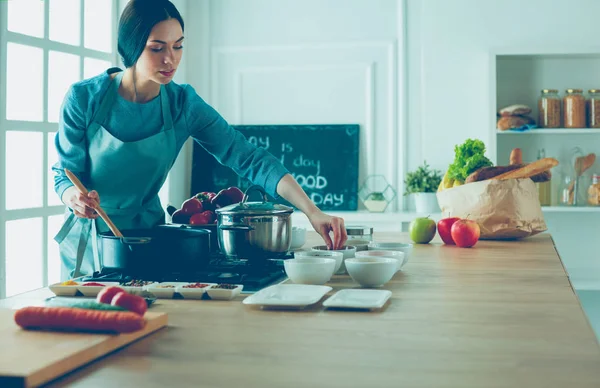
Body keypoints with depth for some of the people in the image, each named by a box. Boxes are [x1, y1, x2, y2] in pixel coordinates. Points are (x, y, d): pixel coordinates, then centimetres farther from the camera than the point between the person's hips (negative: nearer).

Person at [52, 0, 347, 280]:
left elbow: (249, 158, -18)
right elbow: (65, 175, -9)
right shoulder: (84, 98, -17)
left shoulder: (183, 103, -13)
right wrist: (73, 196, -35)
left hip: (146, 232, 1)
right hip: (87, 239, -1)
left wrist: (312, 212, -29)